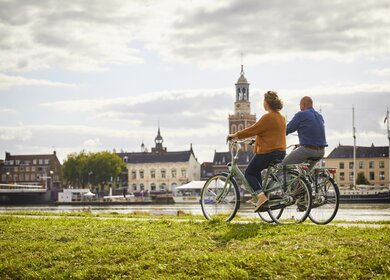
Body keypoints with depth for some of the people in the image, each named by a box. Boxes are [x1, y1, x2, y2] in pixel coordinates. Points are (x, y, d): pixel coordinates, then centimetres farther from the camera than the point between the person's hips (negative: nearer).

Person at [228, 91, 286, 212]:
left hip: (267, 152, -9)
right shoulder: (281, 117, 12)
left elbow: (252, 130, -14)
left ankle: (261, 195, -13)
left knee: (249, 173, 6)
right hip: (280, 153, 9)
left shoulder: (268, 117, -15)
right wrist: (258, 141, 35)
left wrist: (235, 135, -4)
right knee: (256, 171, 26)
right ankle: (261, 196, 20)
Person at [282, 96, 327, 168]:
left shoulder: (301, 115, -5)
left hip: (307, 149, -7)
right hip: (321, 151, 7)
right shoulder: (320, 116, 16)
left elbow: (287, 130, -3)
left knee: (284, 165, 5)